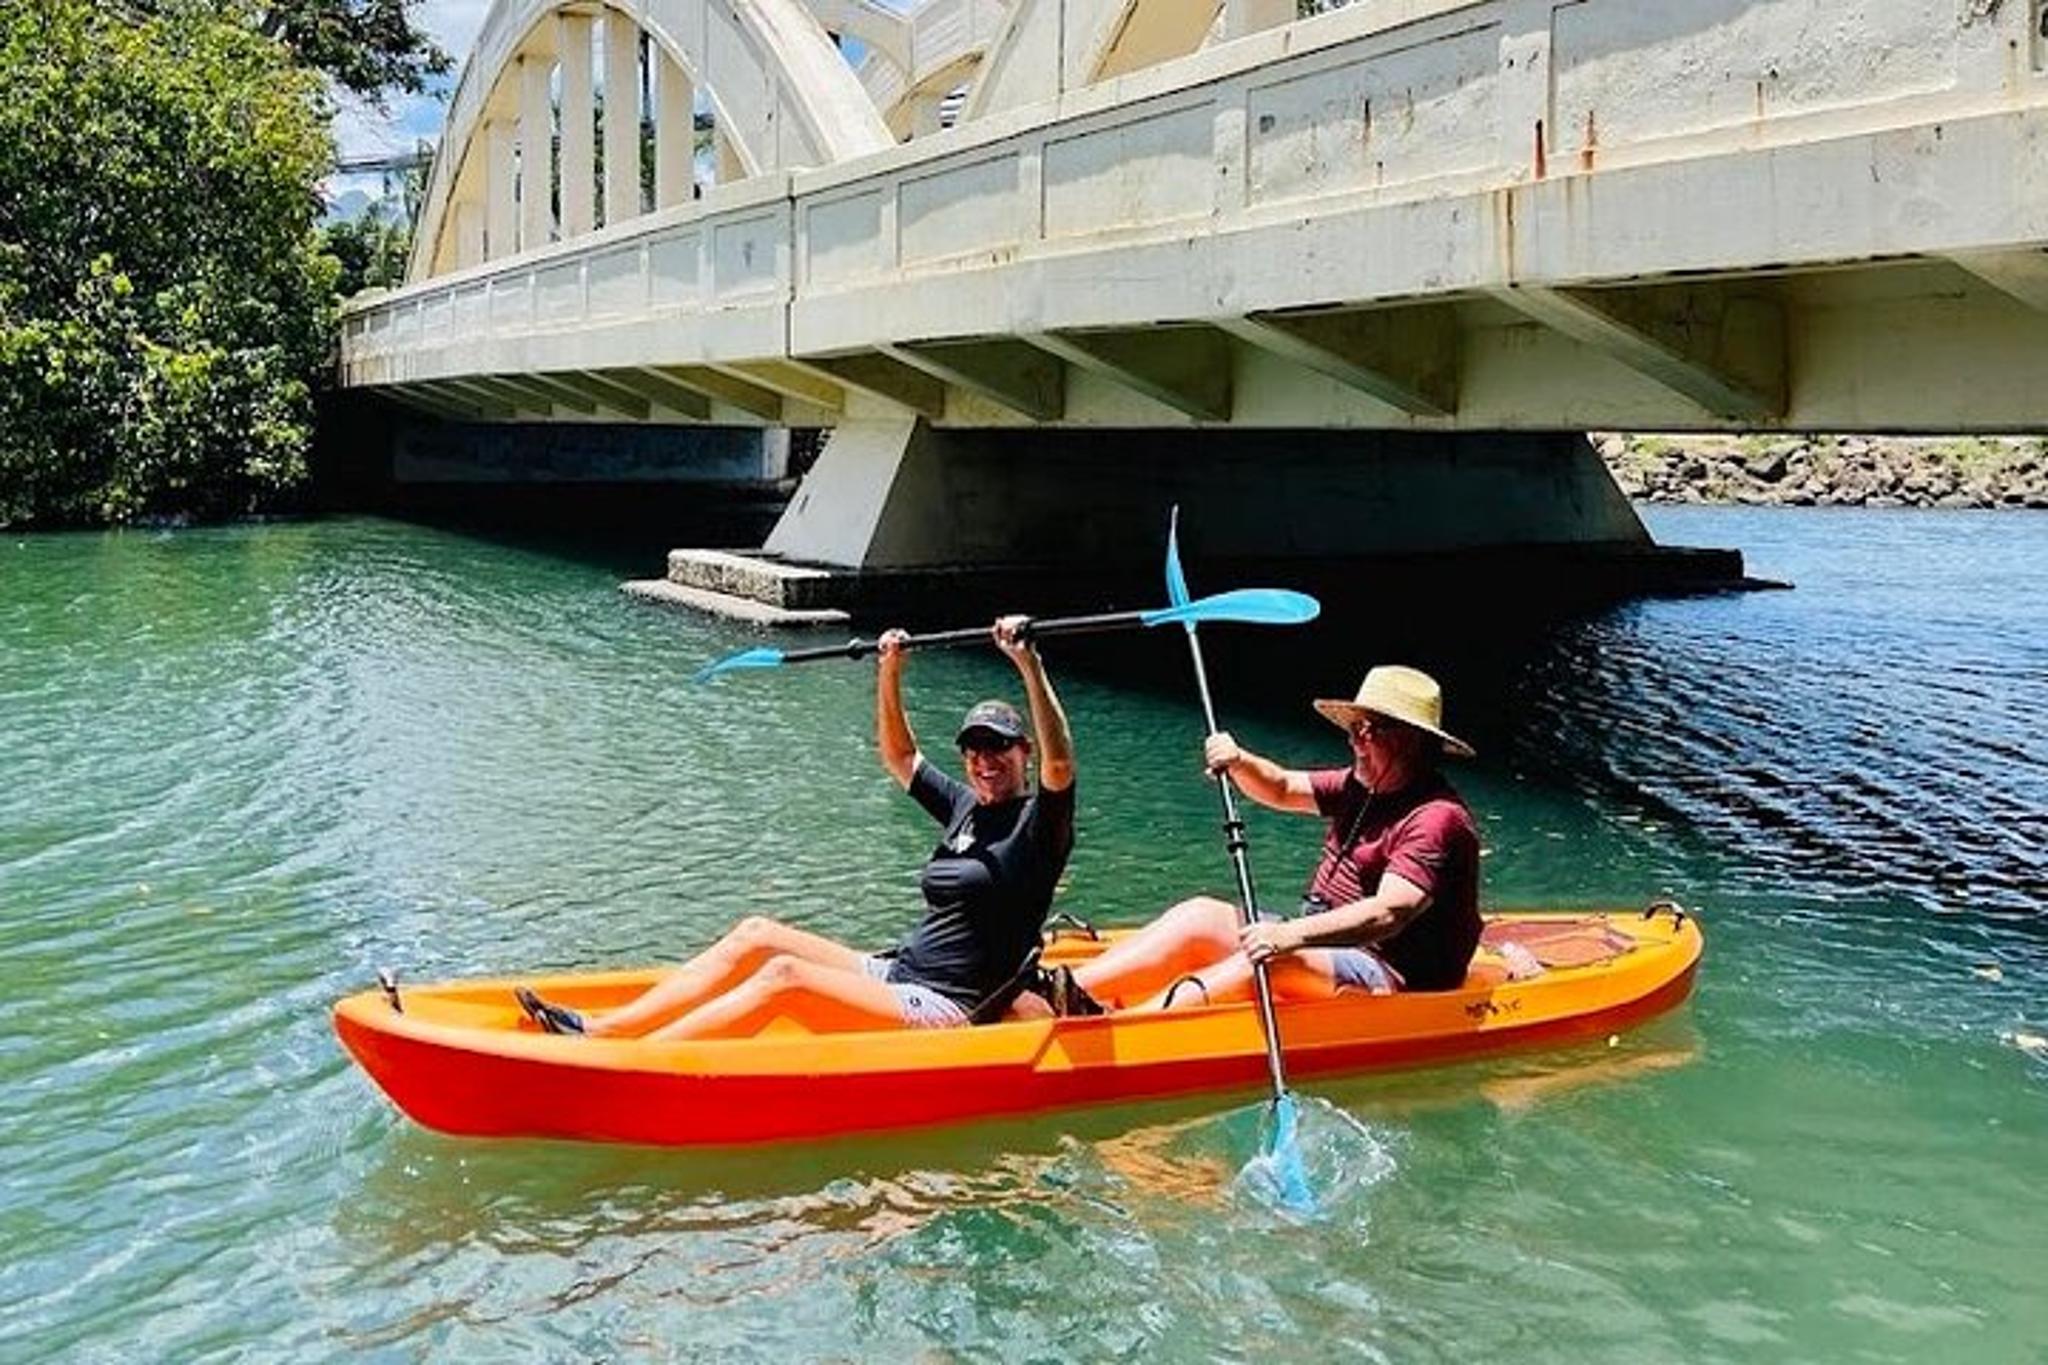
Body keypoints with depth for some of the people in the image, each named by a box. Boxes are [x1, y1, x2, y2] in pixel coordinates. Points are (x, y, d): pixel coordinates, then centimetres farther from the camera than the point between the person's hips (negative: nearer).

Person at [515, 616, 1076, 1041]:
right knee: (757, 935, -2)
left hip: (947, 1013, -9)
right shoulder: (965, 806, 16)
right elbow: (900, 757, 27)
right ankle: (600, 1030, -8)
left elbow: (1058, 764, -27)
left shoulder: (1036, 823, -7)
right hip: (897, 976, 9)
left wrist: (1028, 664, -34)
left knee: (786, 976, -26)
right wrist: (889, 673, 16)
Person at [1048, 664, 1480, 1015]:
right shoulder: (1362, 786, 14)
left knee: (1275, 961, -35)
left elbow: (1387, 913, -30)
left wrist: (1292, 934, -41)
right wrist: (1239, 762, -2)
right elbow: (1282, 789, 21)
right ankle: (1067, 991, -20)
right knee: (1202, 916, -6)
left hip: (1390, 978, -10)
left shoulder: (1438, 818, -17)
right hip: (1323, 940, 10)